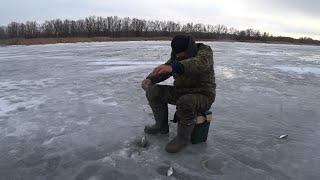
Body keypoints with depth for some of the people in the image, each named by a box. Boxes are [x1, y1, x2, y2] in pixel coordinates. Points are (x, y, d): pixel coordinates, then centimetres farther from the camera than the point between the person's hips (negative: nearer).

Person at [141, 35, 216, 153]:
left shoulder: (204, 51, -17)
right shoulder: (177, 56, 4)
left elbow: (200, 63, -41)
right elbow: (162, 71, 3)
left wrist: (173, 67, -55)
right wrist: (150, 79, -19)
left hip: (202, 96, -6)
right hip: (181, 92, 7)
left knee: (185, 102, -38)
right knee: (153, 91, -5)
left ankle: (183, 137, -14)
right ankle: (162, 126, 10)